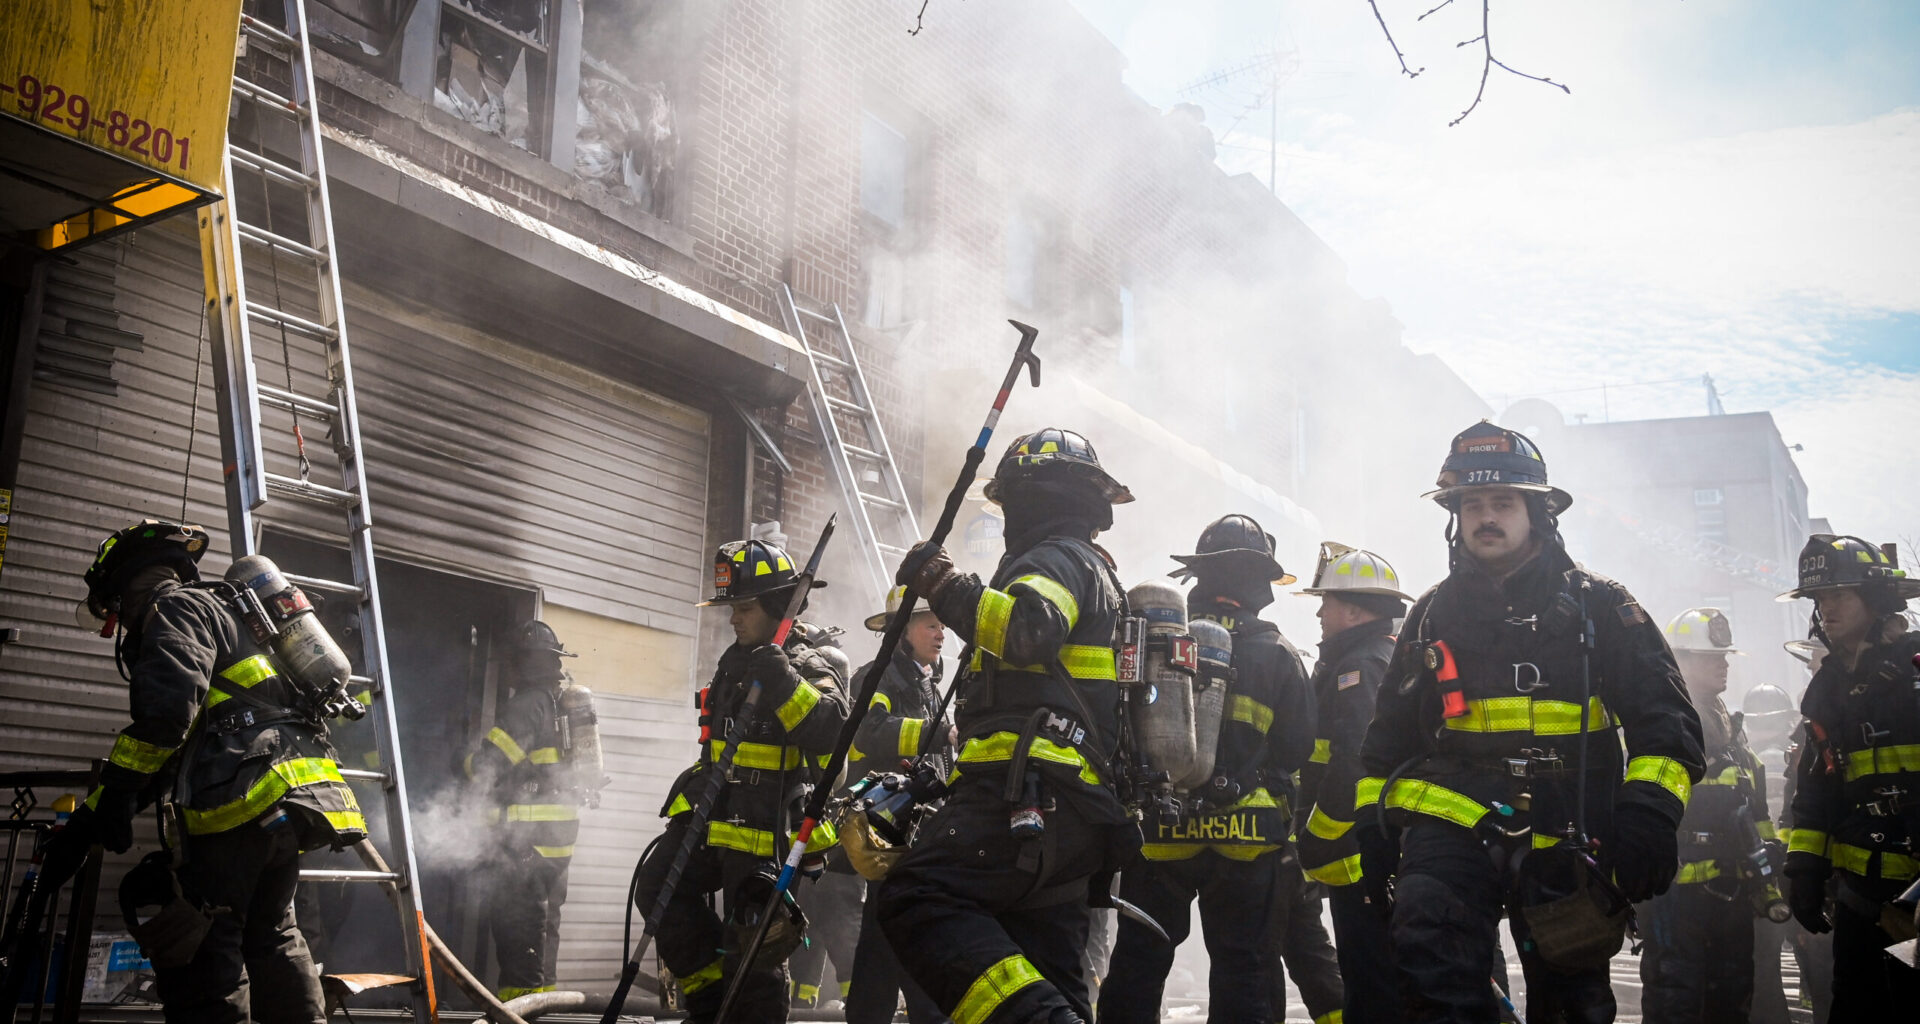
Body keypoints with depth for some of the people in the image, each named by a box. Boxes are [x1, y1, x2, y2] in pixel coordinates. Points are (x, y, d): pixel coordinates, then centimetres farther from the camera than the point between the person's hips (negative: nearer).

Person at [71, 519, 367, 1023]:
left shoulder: (175, 606, 2)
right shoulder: (223, 608, 32)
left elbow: (167, 708, -16)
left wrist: (112, 797, -12)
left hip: (246, 792, -10)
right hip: (293, 800, 10)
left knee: (199, 945, -8)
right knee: (270, 934, 18)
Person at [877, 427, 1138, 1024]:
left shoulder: (1057, 558, 1)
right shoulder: (1095, 573, 33)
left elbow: (1028, 627, -23)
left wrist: (942, 585, -14)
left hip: (1029, 788, -10)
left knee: (915, 897, -23)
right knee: (1046, 971, 7)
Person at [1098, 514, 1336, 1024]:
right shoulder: (1276, 655, -5)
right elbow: (1297, 749, -1)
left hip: (1159, 834, 1)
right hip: (1246, 845, -1)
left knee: (1137, 967, 11)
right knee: (1242, 975, 9)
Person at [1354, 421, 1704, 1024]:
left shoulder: (1597, 606, 7)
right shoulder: (1432, 615, 15)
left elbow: (1666, 720, 1)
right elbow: (1388, 736, 21)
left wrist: (1650, 812, -14)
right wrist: (1373, 827, 12)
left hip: (1564, 843, -1)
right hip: (1453, 821, 1)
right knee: (1429, 951, -27)